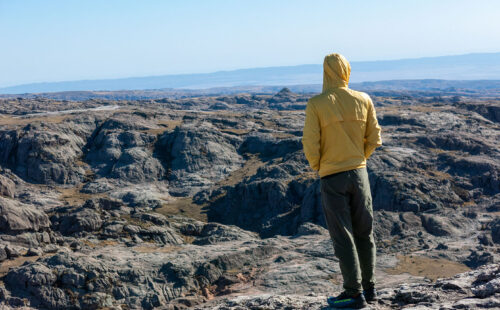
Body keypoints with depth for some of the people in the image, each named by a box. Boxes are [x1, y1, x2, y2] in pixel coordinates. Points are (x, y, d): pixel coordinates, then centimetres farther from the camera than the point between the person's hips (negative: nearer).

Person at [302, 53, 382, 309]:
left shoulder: (316, 104, -12)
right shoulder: (363, 100, -1)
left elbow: (310, 145, -13)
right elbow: (374, 139, 4)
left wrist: (318, 168, 5)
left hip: (331, 177, -4)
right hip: (359, 174, 4)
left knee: (343, 237, 2)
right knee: (364, 233, 15)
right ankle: (369, 287, 24)